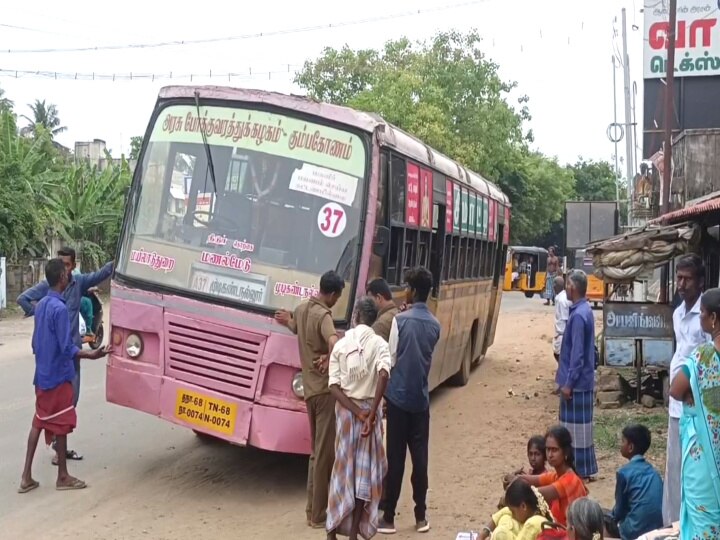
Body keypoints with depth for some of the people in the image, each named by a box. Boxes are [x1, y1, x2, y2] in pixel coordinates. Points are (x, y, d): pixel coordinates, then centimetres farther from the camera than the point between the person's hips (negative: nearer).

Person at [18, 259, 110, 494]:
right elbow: (67, 348, -22)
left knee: (39, 422, 11)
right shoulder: (60, 308, -20)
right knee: (61, 424, 2)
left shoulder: (41, 305, 8)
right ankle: (63, 476, 13)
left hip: (42, 374, 8)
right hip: (58, 376, -8)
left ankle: (27, 476, 12)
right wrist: (91, 355, -16)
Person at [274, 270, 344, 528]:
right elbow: (334, 343, -37)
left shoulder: (301, 309, 10)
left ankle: (312, 509, 25)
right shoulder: (323, 315, -17)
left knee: (316, 451, 18)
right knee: (325, 452, 0)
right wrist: (329, 359, -21)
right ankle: (319, 515, 7)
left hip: (309, 388, 9)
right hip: (325, 389, -9)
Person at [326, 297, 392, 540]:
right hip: (369, 409, -2)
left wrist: (357, 411, -11)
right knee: (365, 470, 7)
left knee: (342, 466, 10)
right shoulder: (379, 344, -6)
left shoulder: (340, 345, 0)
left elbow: (334, 386, -9)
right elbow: (383, 375, -24)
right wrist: (371, 413, -21)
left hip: (345, 409, 2)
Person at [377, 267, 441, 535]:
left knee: (395, 458, 0)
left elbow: (392, 359, -7)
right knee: (420, 457, 9)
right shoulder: (435, 325, 5)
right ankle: (421, 516, 15)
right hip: (421, 399, 4)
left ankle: (388, 517, 7)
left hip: (399, 397, -4)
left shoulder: (400, 320, -11)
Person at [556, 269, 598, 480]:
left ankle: (580, 471, 6)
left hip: (576, 383, -10)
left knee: (575, 426, -2)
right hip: (583, 381, 10)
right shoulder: (585, 310, 11)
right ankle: (585, 469, 23)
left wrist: (568, 383, -19)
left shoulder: (578, 315, -20)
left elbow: (577, 354, -22)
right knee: (582, 424, 15)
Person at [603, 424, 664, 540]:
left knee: (605, 517, 17)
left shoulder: (624, 472, -7)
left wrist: (612, 515, 21)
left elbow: (619, 511, -2)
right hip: (659, 528, 6)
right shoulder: (652, 470, 11)